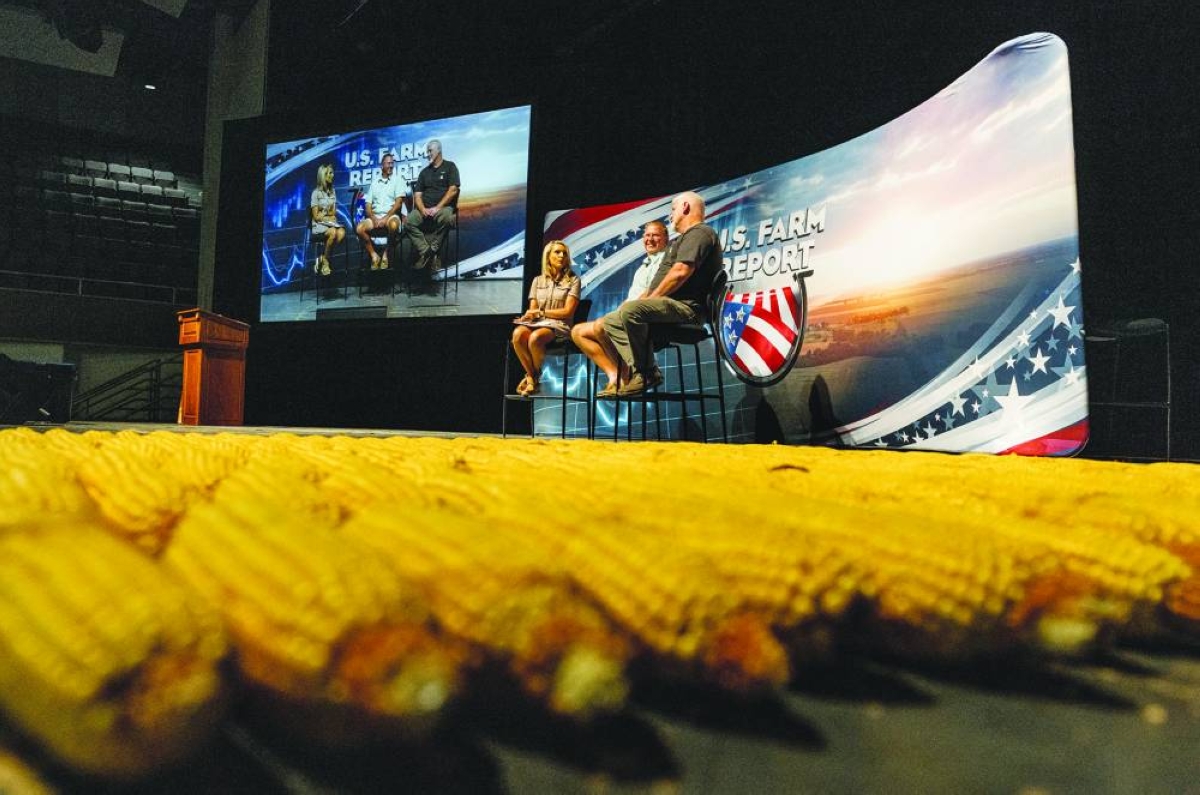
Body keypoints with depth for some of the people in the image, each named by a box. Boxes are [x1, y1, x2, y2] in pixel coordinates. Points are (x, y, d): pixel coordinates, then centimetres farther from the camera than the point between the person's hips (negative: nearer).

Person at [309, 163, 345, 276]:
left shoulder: (332, 192, 13)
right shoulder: (316, 193, -3)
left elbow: (334, 213, 13)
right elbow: (316, 217, -5)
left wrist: (324, 214, -5)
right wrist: (329, 217, -4)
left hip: (331, 223, 5)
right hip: (319, 225, -5)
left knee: (341, 232, -29)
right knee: (333, 232, -36)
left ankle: (323, 258, -15)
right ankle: (325, 261, -17)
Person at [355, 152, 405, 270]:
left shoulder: (397, 181, 8)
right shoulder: (374, 183, 17)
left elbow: (398, 203, -4)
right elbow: (368, 205, 11)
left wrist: (385, 218, -15)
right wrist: (374, 219, -9)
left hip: (391, 215, -3)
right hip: (375, 216, 3)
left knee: (393, 225, -39)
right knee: (360, 228, -24)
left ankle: (386, 254, -19)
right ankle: (374, 255, -8)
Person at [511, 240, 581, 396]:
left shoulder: (573, 280, 8)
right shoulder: (538, 281, 19)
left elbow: (567, 311, -1)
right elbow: (532, 310, 15)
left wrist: (540, 312, -4)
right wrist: (526, 316, -9)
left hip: (559, 325, -3)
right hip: (537, 323, 3)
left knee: (535, 338, -37)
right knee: (518, 334, -33)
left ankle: (534, 377, -10)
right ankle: (531, 376, -15)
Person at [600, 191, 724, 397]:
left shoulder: (700, 232, -5)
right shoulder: (682, 239, 29)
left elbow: (681, 272, -20)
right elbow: (661, 279, 28)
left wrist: (651, 298, -13)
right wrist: (647, 298, 12)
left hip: (685, 307, -11)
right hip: (672, 306, 11)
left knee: (630, 310, -33)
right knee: (611, 320, 8)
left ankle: (646, 373, -23)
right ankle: (636, 371, -10)